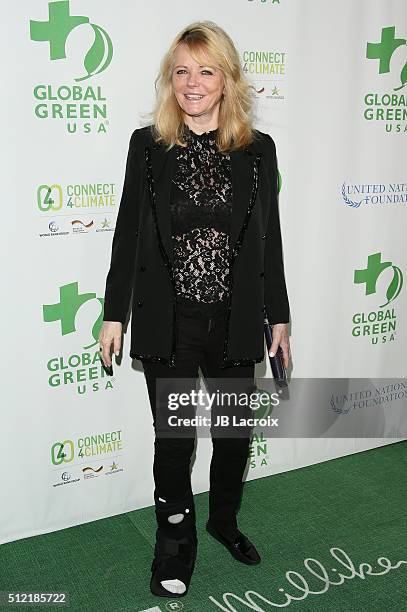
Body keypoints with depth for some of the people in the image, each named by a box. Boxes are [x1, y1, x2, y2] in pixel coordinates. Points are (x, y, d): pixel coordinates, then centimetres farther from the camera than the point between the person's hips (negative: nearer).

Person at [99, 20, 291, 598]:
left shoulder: (258, 150, 1)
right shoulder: (148, 145, -1)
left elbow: (269, 240, 4)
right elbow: (128, 233, 0)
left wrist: (278, 317, 5)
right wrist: (114, 314, 0)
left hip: (235, 322, 2)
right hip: (168, 323, -1)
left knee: (236, 432, 16)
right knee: (173, 439, 10)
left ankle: (224, 518, 45)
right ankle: (176, 542, 35)